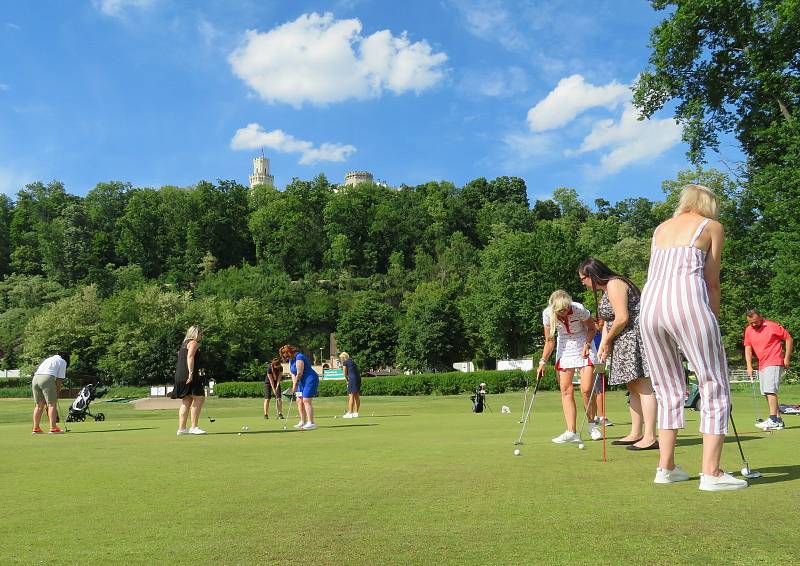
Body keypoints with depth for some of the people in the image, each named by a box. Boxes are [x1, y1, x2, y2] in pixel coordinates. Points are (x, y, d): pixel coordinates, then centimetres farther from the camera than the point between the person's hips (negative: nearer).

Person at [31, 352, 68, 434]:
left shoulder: (48, 359, 33)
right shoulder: (62, 362, 13)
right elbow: (59, 379, 4)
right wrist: (57, 393, 11)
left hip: (35, 378, 7)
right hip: (47, 379, -7)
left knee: (39, 405, 13)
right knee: (52, 404, -4)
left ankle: (36, 428, 13)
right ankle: (53, 428, -7)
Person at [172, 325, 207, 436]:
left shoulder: (184, 344, 26)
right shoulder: (193, 343, -3)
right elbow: (190, 357, -18)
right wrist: (191, 372, -25)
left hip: (180, 376, 10)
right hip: (189, 376, -10)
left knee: (186, 402, 10)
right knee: (199, 398, -9)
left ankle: (181, 428, 9)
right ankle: (194, 427, -12)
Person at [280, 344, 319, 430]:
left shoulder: (299, 357, -19)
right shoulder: (291, 359, 11)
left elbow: (299, 373, -20)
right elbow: (293, 373, 8)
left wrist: (295, 386, -12)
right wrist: (294, 385, -3)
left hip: (310, 380, -10)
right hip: (302, 382, 10)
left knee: (306, 401, -14)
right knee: (299, 401, 8)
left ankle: (311, 423, -14)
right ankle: (303, 422, 13)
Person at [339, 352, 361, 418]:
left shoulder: (345, 362, 0)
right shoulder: (352, 361, 22)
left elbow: (345, 373, 2)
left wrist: (347, 380, 16)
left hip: (352, 378, -8)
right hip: (358, 378, 8)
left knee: (351, 396, -7)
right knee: (356, 396, 9)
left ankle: (350, 413, -8)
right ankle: (356, 413, 13)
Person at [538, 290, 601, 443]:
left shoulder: (579, 309, -23)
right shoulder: (547, 314, -16)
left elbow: (591, 328, -4)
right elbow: (549, 340, -5)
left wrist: (587, 344, -20)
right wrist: (543, 361, -12)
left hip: (583, 346, -3)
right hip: (564, 349, 3)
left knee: (586, 389, -11)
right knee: (566, 390, -5)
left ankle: (592, 426, 11)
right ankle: (571, 432, -4)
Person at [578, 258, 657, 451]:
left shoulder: (614, 285, -13)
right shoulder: (606, 289, 19)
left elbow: (622, 318, -21)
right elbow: (608, 321, 16)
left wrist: (607, 341, -8)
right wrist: (603, 346, 3)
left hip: (636, 338, -11)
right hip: (625, 343, 11)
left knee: (643, 387, -11)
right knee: (633, 388, 13)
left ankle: (649, 437, -12)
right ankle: (635, 434, 19)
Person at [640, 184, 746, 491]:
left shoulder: (661, 228, 25)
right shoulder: (712, 226, 13)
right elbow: (711, 282, 10)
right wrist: (714, 321, 20)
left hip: (650, 304, 5)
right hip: (688, 302, -5)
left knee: (669, 391, 14)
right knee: (715, 387, 4)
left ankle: (666, 468, 14)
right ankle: (711, 473, 0)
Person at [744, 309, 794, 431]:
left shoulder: (773, 326, -10)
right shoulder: (748, 330, 6)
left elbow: (789, 339, -3)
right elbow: (748, 348, 7)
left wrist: (787, 358, -6)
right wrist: (749, 366, -3)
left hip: (774, 363, -7)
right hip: (762, 365, 7)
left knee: (770, 391, -16)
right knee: (767, 393, 7)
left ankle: (773, 420, -17)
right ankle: (778, 421, 14)